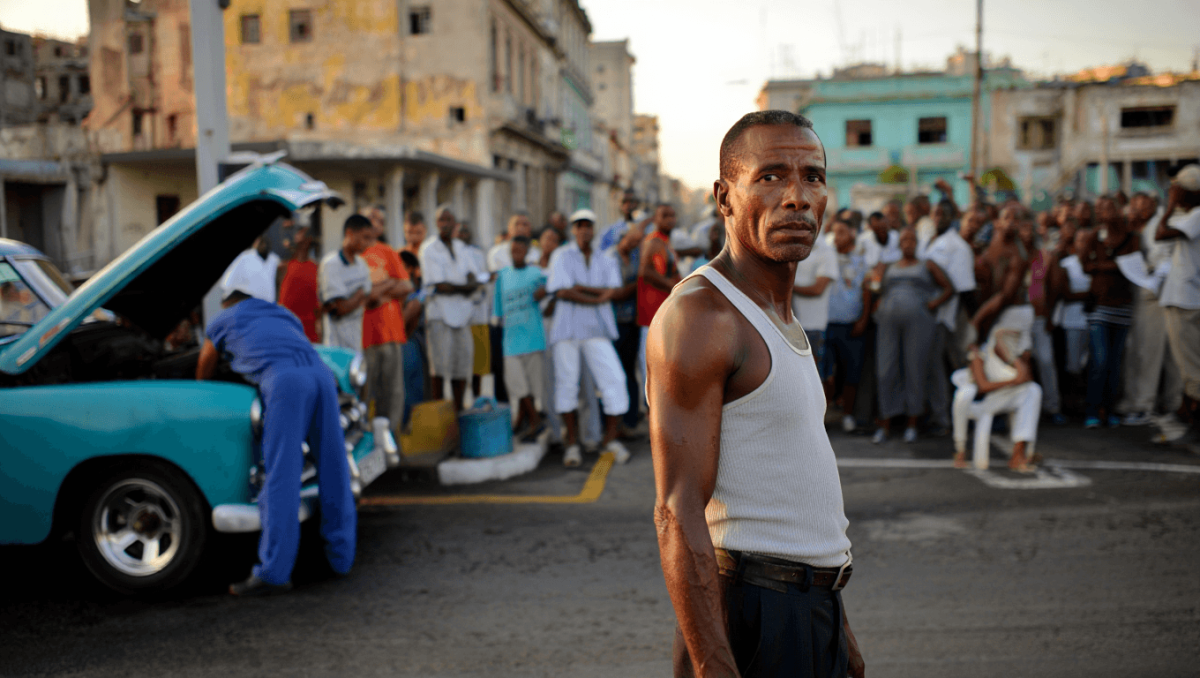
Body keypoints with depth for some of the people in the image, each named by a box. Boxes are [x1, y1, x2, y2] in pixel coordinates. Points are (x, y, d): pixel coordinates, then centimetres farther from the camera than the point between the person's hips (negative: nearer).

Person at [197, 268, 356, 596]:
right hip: (320, 372, 5)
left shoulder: (221, 322, 29)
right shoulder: (283, 314, 39)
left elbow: (203, 374, 41)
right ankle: (341, 556, 18)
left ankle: (274, 572, -8)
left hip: (283, 380, -5)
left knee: (281, 476, -7)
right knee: (333, 469, 10)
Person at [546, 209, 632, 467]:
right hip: (568, 327, -2)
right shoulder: (562, 256, 4)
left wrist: (580, 287, -10)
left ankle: (610, 438, 9)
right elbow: (563, 292, -9)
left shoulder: (606, 261, 13)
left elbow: (611, 291, -3)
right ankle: (572, 442, 13)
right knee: (566, 382, 1)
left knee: (613, 380, -6)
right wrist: (597, 298, -6)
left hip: (597, 329, 2)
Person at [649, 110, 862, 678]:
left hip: (815, 607, 9)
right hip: (750, 610, -9)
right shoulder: (698, 315, -17)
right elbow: (679, 514, -22)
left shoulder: (781, 317, 13)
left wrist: (838, 628, 19)